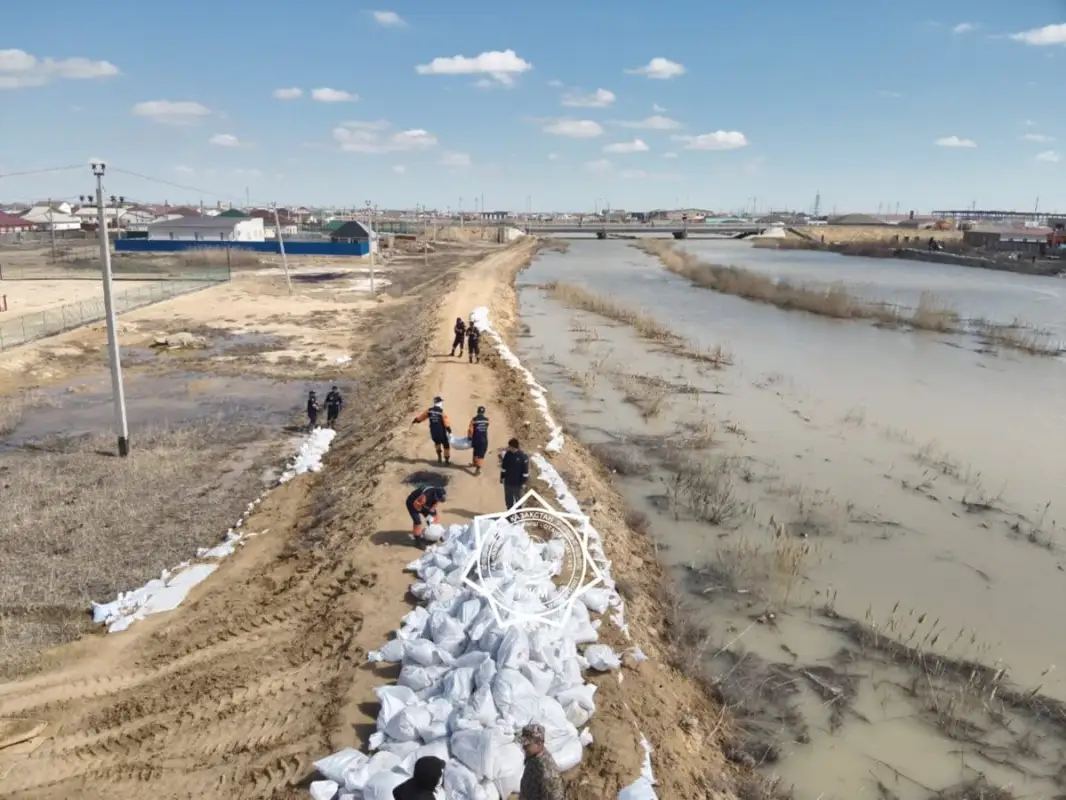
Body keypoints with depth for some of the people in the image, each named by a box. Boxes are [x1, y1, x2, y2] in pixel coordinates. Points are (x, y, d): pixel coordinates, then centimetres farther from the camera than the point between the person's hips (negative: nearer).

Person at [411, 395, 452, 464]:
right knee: (446, 446, 14)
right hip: (442, 433, -4)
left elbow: (420, 417, 7)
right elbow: (447, 424, -19)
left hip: (433, 433, 4)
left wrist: (414, 421, 22)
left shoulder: (429, 410, -5)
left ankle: (439, 457, 32)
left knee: (437, 443, 32)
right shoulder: (442, 412, -17)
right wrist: (450, 432, -14)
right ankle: (446, 460, 21)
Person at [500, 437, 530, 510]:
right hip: (508, 482, 4)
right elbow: (503, 467, 7)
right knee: (508, 499, 18)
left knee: (519, 499, 15)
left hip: (518, 483, -4)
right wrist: (502, 477, 11)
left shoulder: (523, 457, -21)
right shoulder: (507, 454, -7)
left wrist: (523, 483, -12)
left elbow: (525, 472, -14)